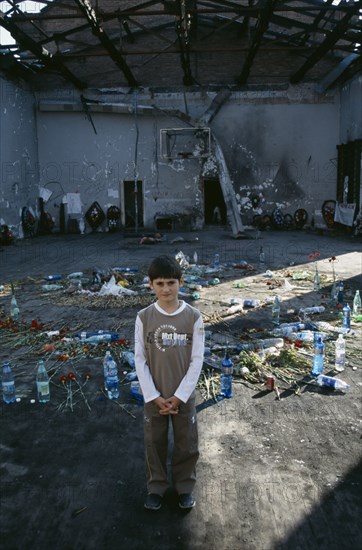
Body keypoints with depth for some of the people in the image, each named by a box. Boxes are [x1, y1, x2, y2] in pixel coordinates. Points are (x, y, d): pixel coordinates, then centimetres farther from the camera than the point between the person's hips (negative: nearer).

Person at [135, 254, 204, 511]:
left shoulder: (194, 317, -12)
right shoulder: (144, 317, -10)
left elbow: (197, 360, -9)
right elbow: (140, 359, -6)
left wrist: (179, 396, -11)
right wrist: (154, 396, -11)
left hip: (184, 396, 0)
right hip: (154, 396, 1)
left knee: (187, 444, 14)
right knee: (155, 443, 16)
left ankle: (185, 486, 38)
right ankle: (156, 486, 39)